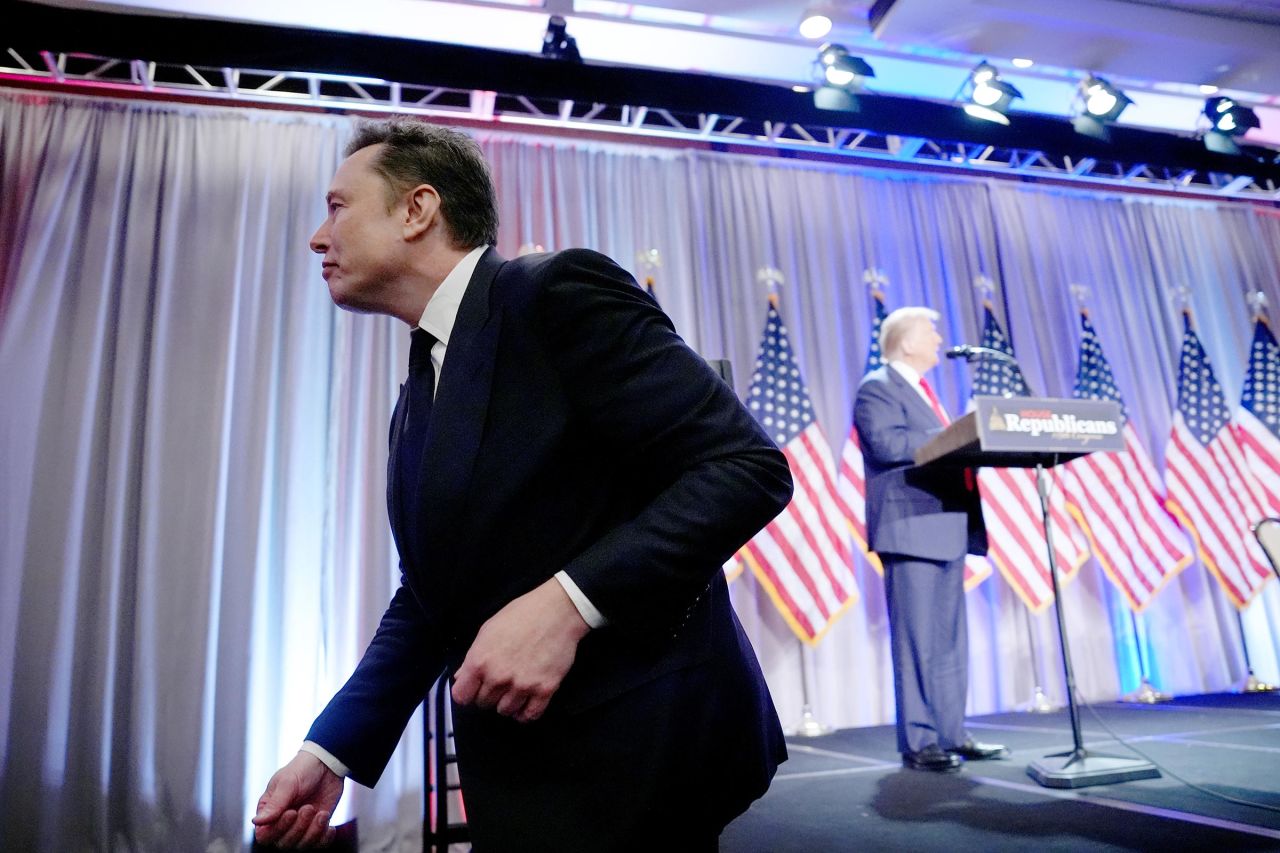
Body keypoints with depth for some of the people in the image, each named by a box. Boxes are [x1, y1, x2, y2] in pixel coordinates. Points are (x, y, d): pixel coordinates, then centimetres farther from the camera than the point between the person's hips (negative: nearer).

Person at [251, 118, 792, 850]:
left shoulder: (561, 292, -13)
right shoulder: (420, 398, 12)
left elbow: (746, 466, -20)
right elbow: (429, 598, 14)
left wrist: (567, 600, -28)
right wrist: (332, 750, 4)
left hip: (638, 752, -7)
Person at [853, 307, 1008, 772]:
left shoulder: (922, 388, 23)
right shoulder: (877, 387, -6)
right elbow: (888, 443, -21)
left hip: (946, 528, 10)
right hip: (912, 530, -10)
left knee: (950, 641, 13)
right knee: (917, 642, -5)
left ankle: (950, 735, 22)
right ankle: (918, 742, 4)